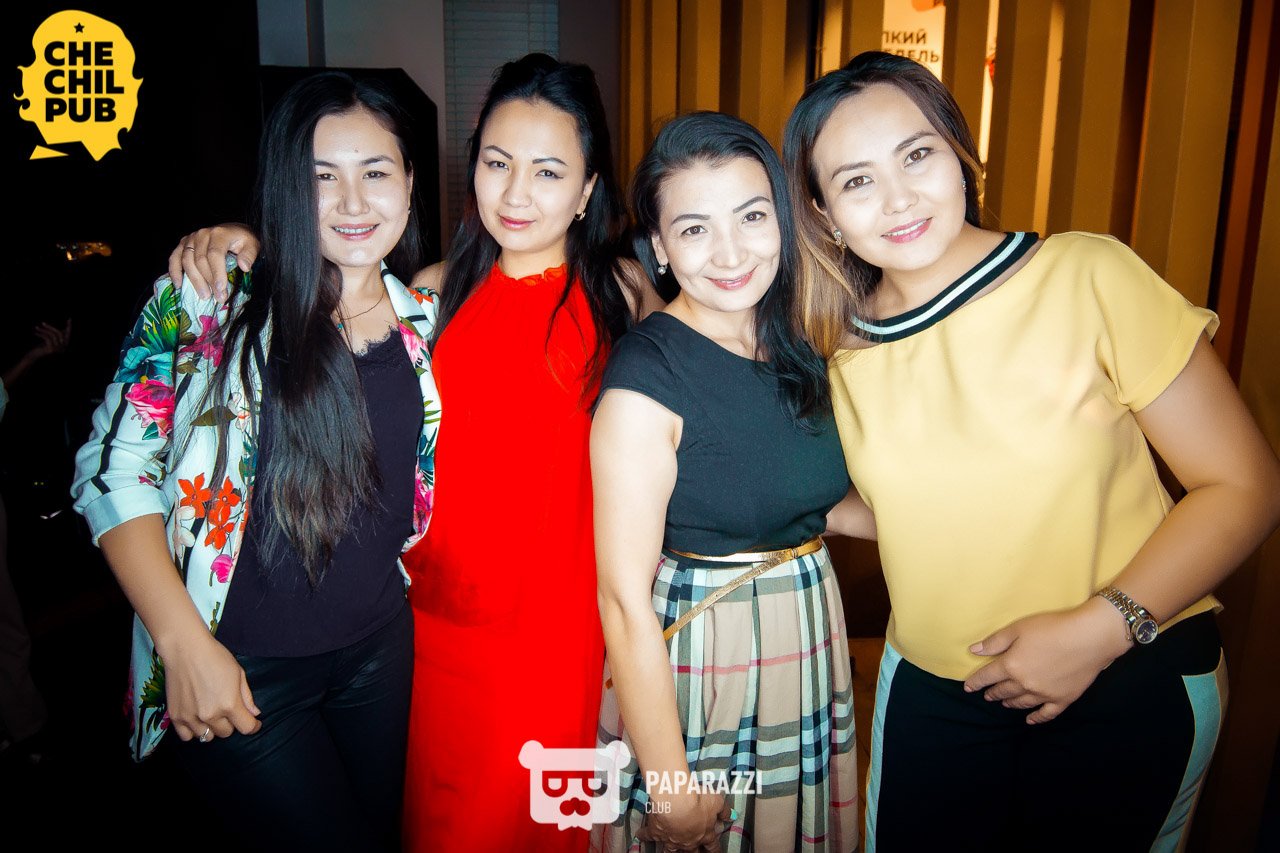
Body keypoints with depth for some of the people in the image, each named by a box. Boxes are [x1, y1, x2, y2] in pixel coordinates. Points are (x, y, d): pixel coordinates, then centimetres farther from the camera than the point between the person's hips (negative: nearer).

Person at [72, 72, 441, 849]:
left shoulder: (424, 318, 0)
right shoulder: (211, 295, -12)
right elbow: (115, 468, -11)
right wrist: (185, 645, -15)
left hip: (381, 650, 4)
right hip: (240, 672, -4)